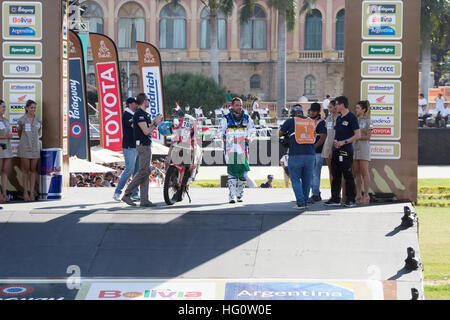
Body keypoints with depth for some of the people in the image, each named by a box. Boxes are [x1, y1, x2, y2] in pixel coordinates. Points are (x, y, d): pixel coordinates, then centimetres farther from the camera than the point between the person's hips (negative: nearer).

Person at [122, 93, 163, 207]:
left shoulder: (143, 114, 17)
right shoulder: (139, 114, -15)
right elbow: (146, 131, -20)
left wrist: (154, 122, 11)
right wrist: (156, 123, -9)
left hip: (146, 145, 10)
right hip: (143, 145, -10)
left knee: (145, 172, 6)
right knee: (143, 171, -10)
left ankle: (144, 200, 5)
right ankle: (127, 194, -7)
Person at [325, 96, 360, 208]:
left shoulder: (351, 118, -8)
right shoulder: (339, 118, 18)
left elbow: (358, 135, -12)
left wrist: (344, 142, -17)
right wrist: (334, 145, 16)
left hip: (346, 151, -8)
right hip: (336, 150, 8)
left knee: (348, 176, -4)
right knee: (336, 176, 9)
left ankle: (351, 200, 0)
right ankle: (335, 199, 14)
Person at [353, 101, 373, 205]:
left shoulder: (367, 121, -3)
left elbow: (368, 137, -7)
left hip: (364, 147, -6)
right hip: (354, 148, 6)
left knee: (364, 172, -5)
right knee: (356, 173, 4)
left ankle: (366, 196, -4)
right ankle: (358, 195, 7)